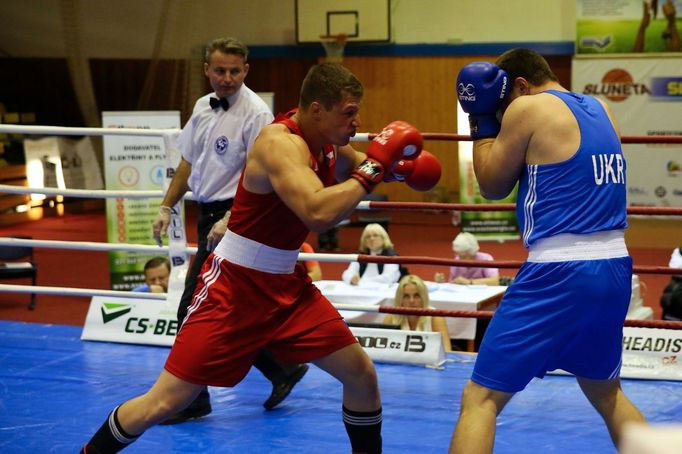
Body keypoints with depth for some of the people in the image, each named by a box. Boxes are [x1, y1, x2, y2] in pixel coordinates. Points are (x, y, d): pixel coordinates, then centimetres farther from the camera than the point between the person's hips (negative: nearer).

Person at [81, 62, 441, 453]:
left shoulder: (328, 141, 1)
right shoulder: (280, 143, -25)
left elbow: (354, 168, 24)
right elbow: (318, 214, -40)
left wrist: (394, 167, 2)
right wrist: (373, 170, -29)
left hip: (287, 285, 8)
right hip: (234, 287, -8)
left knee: (361, 373, 6)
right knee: (165, 402, -5)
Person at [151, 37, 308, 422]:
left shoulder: (255, 113, -14)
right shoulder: (203, 107, 10)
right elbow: (188, 162, 19)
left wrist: (229, 221, -24)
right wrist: (167, 208, 13)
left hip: (235, 217, -8)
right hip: (209, 215, 8)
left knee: (195, 309, -8)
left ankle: (192, 400, 2)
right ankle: (283, 369, 27)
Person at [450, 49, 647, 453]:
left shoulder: (528, 107, -5)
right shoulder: (602, 110, 15)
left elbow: (493, 185, 4)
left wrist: (483, 120, 14)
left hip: (559, 276, -7)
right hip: (614, 271, 7)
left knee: (481, 398, -3)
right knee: (605, 390, 28)